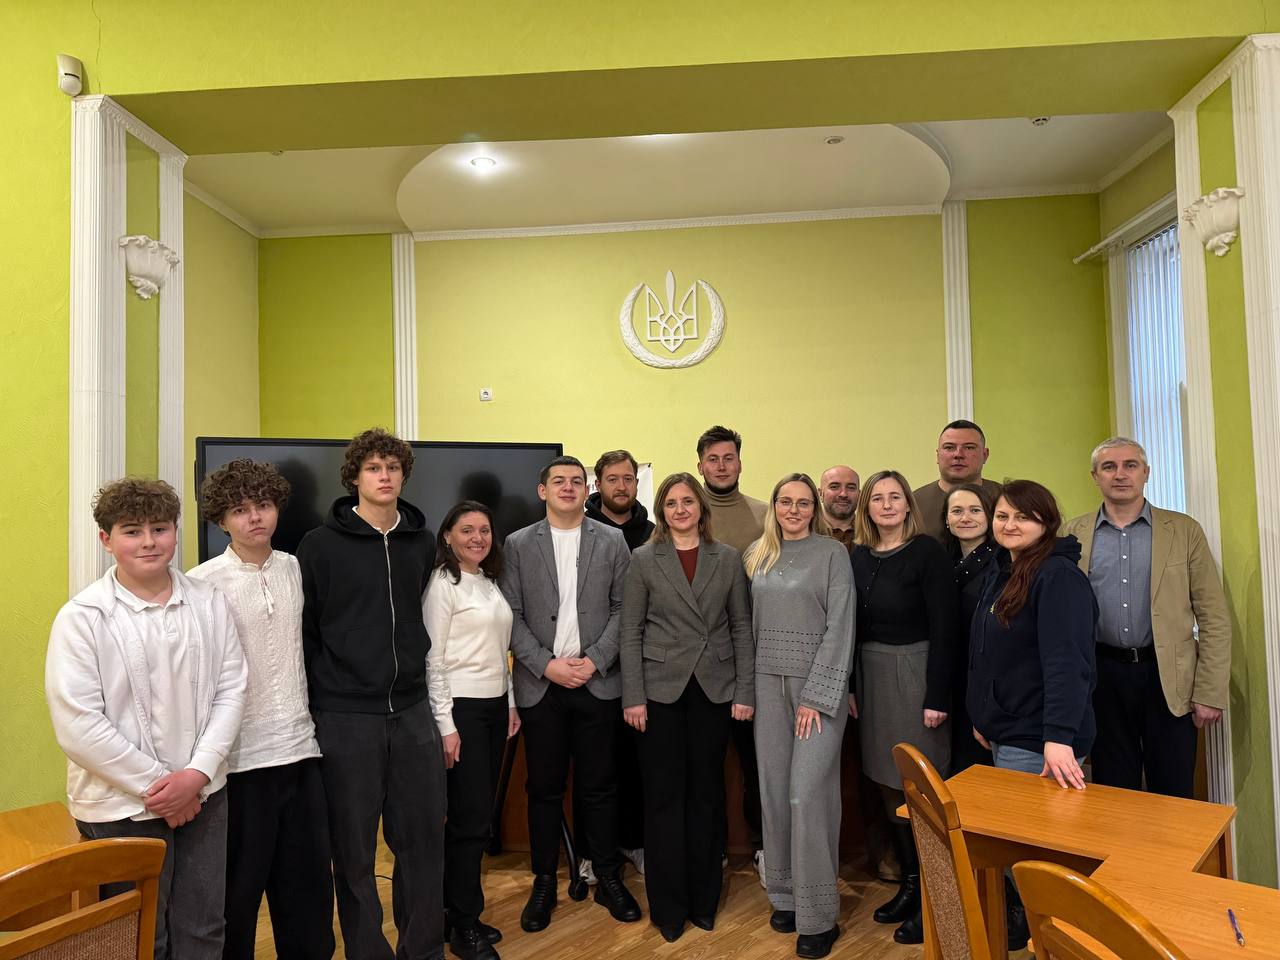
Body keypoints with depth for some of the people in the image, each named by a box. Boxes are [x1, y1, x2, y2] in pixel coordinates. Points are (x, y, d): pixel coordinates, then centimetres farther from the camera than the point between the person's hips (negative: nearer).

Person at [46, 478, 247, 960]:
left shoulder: (208, 603, 0)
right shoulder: (82, 618, -11)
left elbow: (230, 690, 0)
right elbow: (77, 726, -15)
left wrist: (197, 773, -11)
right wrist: (155, 785, -13)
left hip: (203, 796, 4)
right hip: (122, 809, -3)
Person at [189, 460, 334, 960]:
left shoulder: (293, 568, 5)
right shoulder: (202, 582, -9)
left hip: (299, 748, 5)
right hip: (240, 758, -4)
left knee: (309, 877, 15)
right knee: (239, 886, 10)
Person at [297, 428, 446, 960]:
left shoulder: (422, 541, 7)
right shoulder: (321, 545, -4)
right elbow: (303, 632, -2)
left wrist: (415, 671, 11)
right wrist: (316, 701, -3)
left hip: (412, 711, 4)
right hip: (345, 716, -3)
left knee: (424, 836, 10)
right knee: (353, 847, 8)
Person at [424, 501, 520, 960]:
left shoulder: (490, 583, 11)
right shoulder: (443, 585, -11)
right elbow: (433, 659, -13)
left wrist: (511, 703, 13)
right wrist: (445, 725, -15)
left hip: (495, 706, 7)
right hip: (461, 707, -7)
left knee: (479, 813, 12)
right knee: (470, 817, -2)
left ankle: (458, 911, 25)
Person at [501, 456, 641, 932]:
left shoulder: (612, 540, 4)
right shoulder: (518, 545, 3)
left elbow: (623, 608, 1)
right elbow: (512, 615, -1)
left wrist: (594, 660, -10)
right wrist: (546, 664, -11)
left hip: (597, 682, 0)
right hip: (540, 684, 0)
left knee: (599, 787, 9)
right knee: (544, 789, 10)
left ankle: (608, 879, 25)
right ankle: (543, 883, 25)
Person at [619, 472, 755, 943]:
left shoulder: (728, 558, 4)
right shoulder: (644, 559, 0)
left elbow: (741, 627, 4)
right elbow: (631, 632, -2)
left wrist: (745, 691, -2)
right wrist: (633, 697, -7)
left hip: (714, 690, 1)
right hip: (662, 688, -1)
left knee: (706, 793, 11)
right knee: (665, 795, 6)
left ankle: (704, 899, 28)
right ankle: (669, 905, 21)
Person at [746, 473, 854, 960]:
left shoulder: (831, 552, -3)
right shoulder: (756, 555, 10)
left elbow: (840, 626, -8)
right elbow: (750, 622, 11)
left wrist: (817, 696, -13)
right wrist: (747, 686, 4)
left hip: (818, 683, -4)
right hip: (768, 681, 4)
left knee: (808, 794, -6)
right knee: (774, 791, 9)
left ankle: (819, 916, 7)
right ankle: (784, 895, 24)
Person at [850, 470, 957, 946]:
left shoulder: (927, 552, -10)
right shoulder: (858, 557, 5)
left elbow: (944, 627, -13)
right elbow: (853, 627, 8)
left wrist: (938, 696, -16)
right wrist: (850, 685, 6)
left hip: (915, 674, -5)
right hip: (871, 677, 5)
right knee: (888, 786, 12)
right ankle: (910, 883, 29)